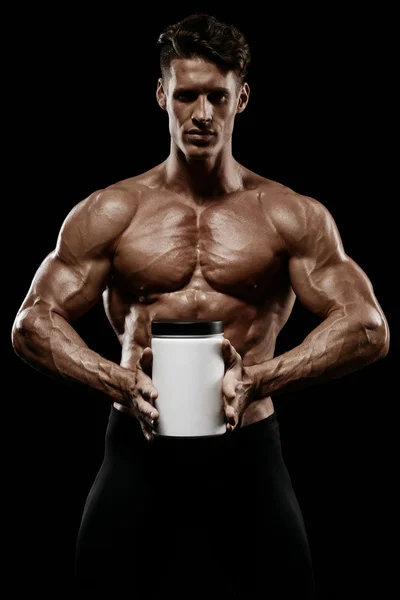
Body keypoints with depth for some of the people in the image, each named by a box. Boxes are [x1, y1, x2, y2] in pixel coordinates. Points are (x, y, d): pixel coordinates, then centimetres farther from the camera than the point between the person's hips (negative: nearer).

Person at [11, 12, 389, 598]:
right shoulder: (109, 214, 4)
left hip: (248, 453, 0)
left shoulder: (294, 217, 2)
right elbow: (33, 323, 1)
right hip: (137, 449, 1)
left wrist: (257, 380, -19)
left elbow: (368, 328, -5)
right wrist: (118, 381, -16)